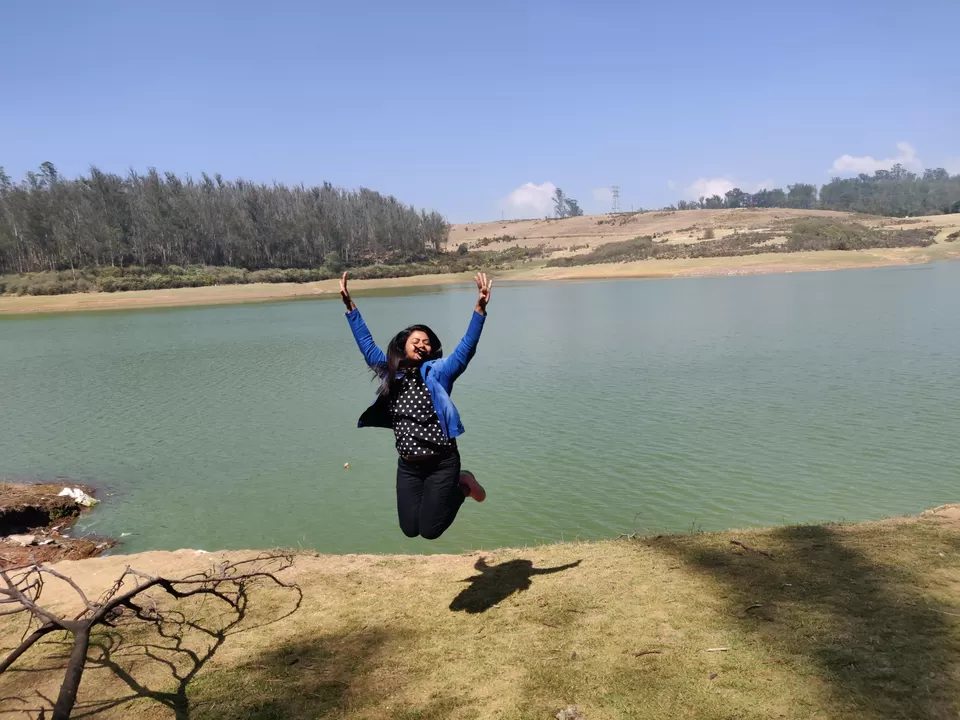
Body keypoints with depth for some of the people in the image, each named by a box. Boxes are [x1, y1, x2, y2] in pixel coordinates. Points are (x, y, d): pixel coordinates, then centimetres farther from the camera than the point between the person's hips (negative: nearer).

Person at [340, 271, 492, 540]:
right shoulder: (390, 373, 4)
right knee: (410, 529, 9)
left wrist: (480, 309, -31)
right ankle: (439, 493, 34)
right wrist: (350, 307, 9)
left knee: (429, 530, 0)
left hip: (441, 463, -5)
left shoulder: (438, 372, -8)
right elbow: (367, 345, 11)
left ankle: (463, 486, 23)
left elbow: (466, 349, -19)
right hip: (407, 466, 5)